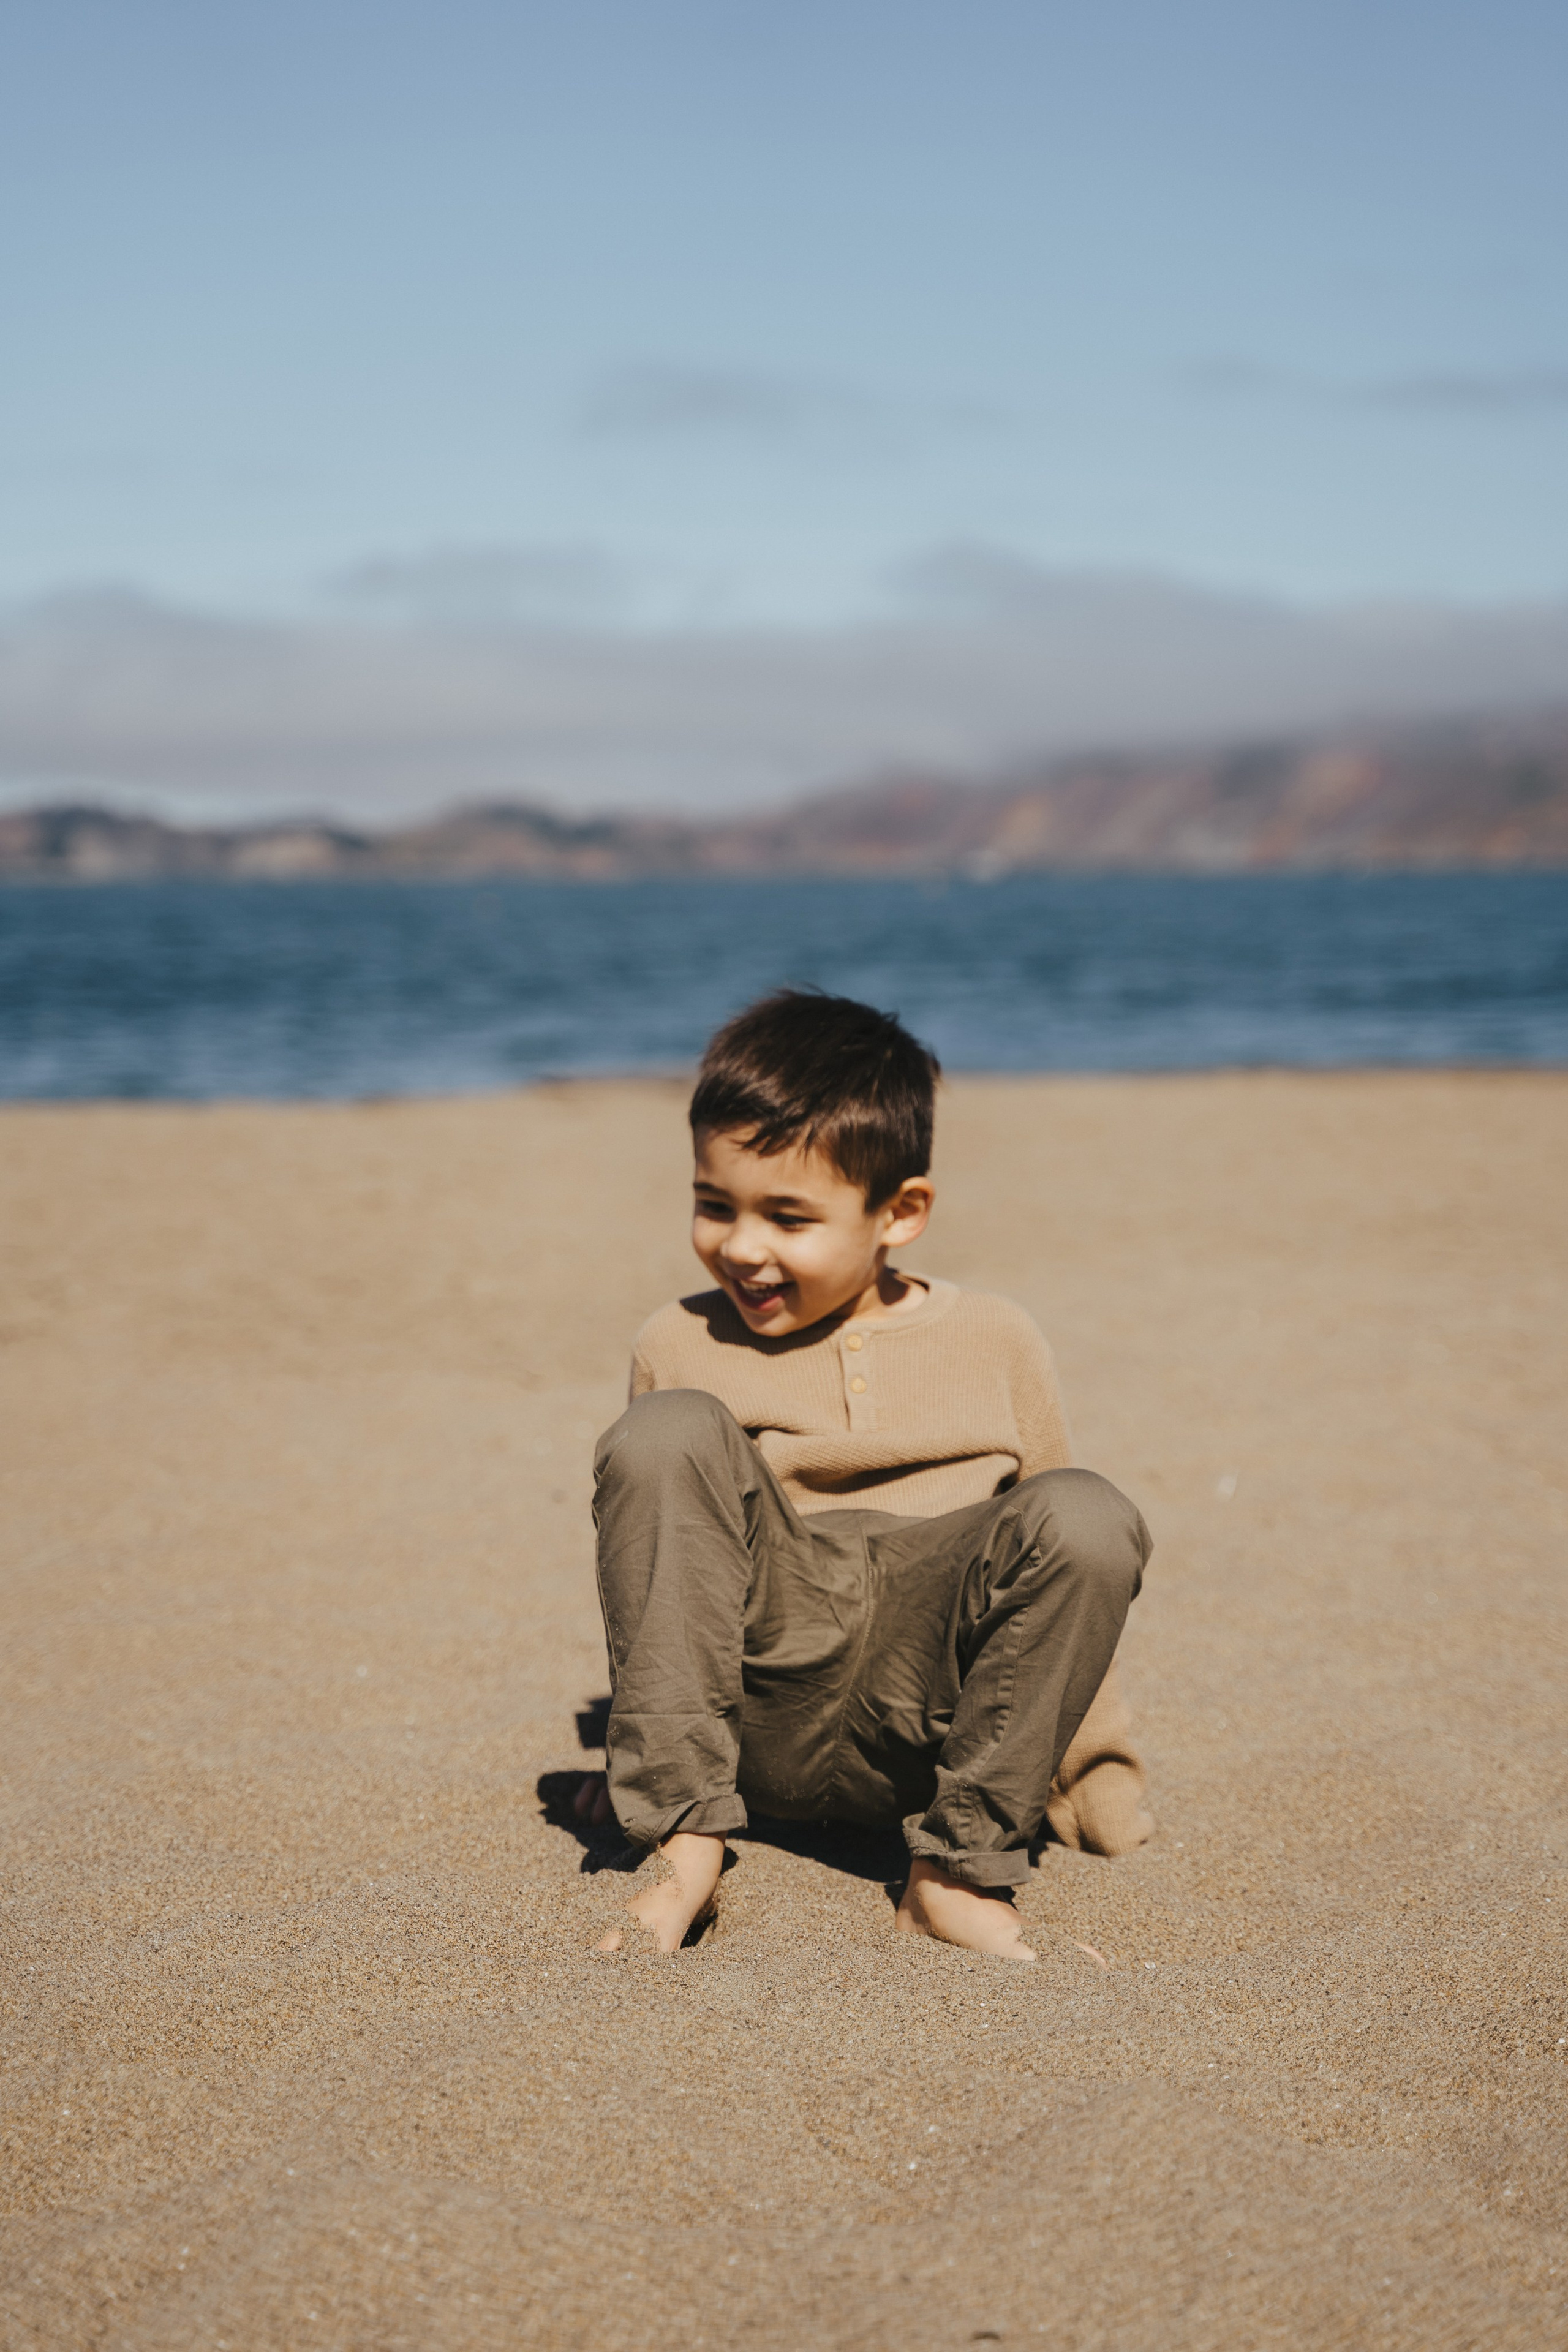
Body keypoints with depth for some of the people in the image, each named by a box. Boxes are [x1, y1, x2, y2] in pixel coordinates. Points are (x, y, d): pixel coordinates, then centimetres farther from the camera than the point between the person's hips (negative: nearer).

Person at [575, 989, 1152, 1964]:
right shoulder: (682, 1349, 9)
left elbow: (1062, 1571, 17)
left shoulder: (995, 1344, 10)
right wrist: (640, 1761, 22)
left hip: (936, 1708, 0)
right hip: (767, 1724, 0)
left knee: (1090, 1516, -25)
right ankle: (686, 1840, -20)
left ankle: (962, 1872, -18)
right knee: (668, 1431, -21)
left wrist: (1098, 1776, 16)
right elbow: (655, 1553, 20)